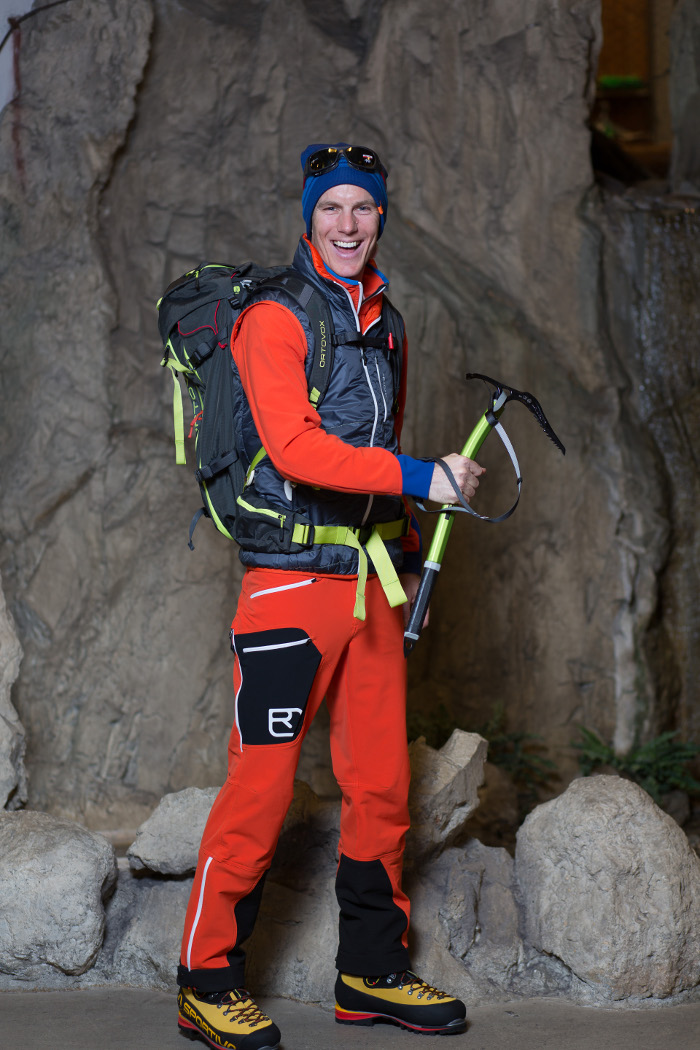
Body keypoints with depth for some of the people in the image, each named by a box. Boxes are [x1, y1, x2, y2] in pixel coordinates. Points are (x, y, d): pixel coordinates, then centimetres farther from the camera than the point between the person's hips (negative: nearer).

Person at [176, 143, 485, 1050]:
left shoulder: (385, 323, 17)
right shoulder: (274, 318, -9)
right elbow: (296, 446, -22)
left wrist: (406, 552, 19)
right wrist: (424, 479, -23)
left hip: (371, 581, 8)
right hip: (291, 577, -7)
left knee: (381, 782, 10)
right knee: (261, 781, -7)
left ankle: (372, 974, 21)